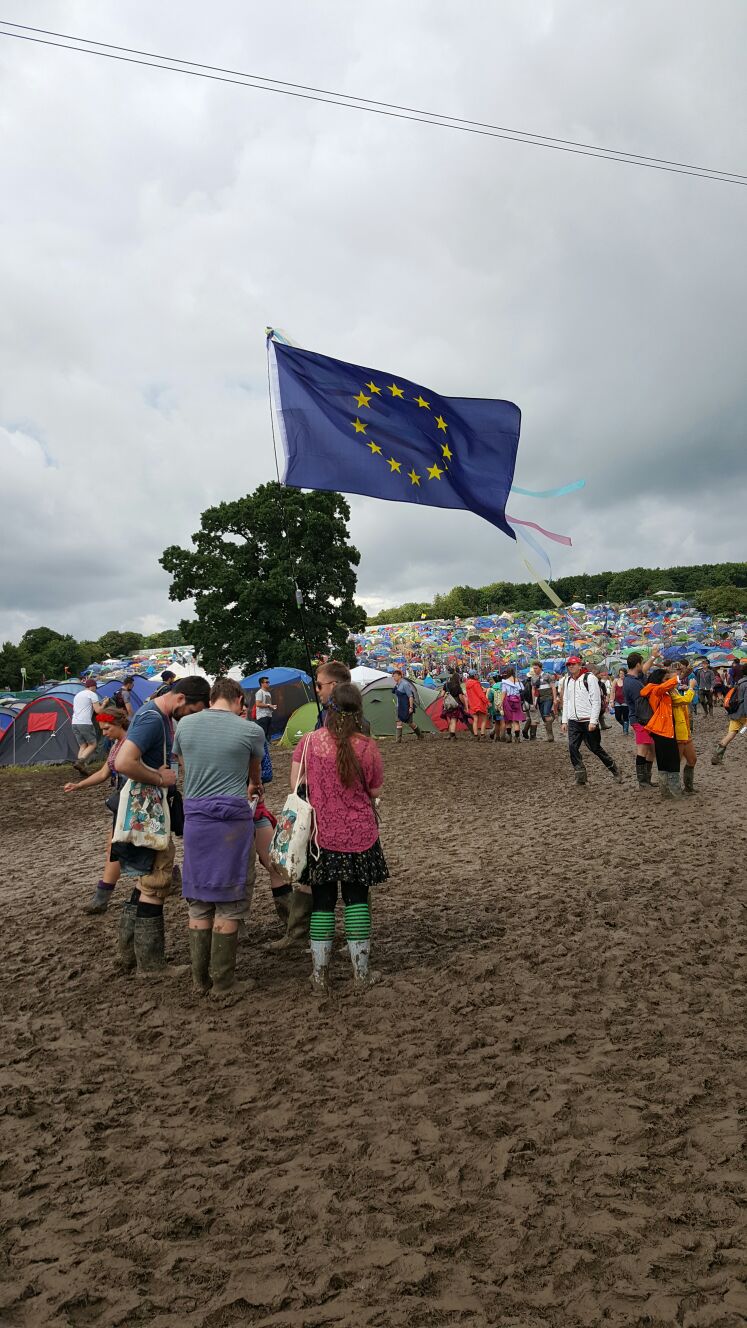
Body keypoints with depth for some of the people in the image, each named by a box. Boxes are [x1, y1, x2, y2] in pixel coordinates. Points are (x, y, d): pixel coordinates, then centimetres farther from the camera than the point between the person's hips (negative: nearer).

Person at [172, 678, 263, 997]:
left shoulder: (185, 725, 4)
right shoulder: (250, 730, -4)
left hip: (195, 818, 4)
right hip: (233, 821, -3)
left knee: (199, 902, 13)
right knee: (229, 904, 6)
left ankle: (200, 979, 21)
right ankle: (222, 982, 12)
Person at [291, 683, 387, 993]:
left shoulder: (310, 742, -10)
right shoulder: (367, 747, -11)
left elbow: (295, 785, -3)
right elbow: (375, 791, 0)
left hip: (320, 835, 1)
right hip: (359, 836, 0)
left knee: (322, 901, 11)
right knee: (357, 898, 12)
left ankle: (320, 974, 16)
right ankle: (361, 972, 17)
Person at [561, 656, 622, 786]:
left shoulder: (589, 677, -7)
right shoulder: (568, 680, 13)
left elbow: (596, 701, -11)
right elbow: (566, 701, 19)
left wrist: (593, 721, -16)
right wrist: (564, 721, 12)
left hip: (588, 721, -6)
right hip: (573, 721, 6)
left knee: (595, 748, 2)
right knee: (572, 747, -8)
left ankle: (615, 772, 18)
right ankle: (580, 775, 0)